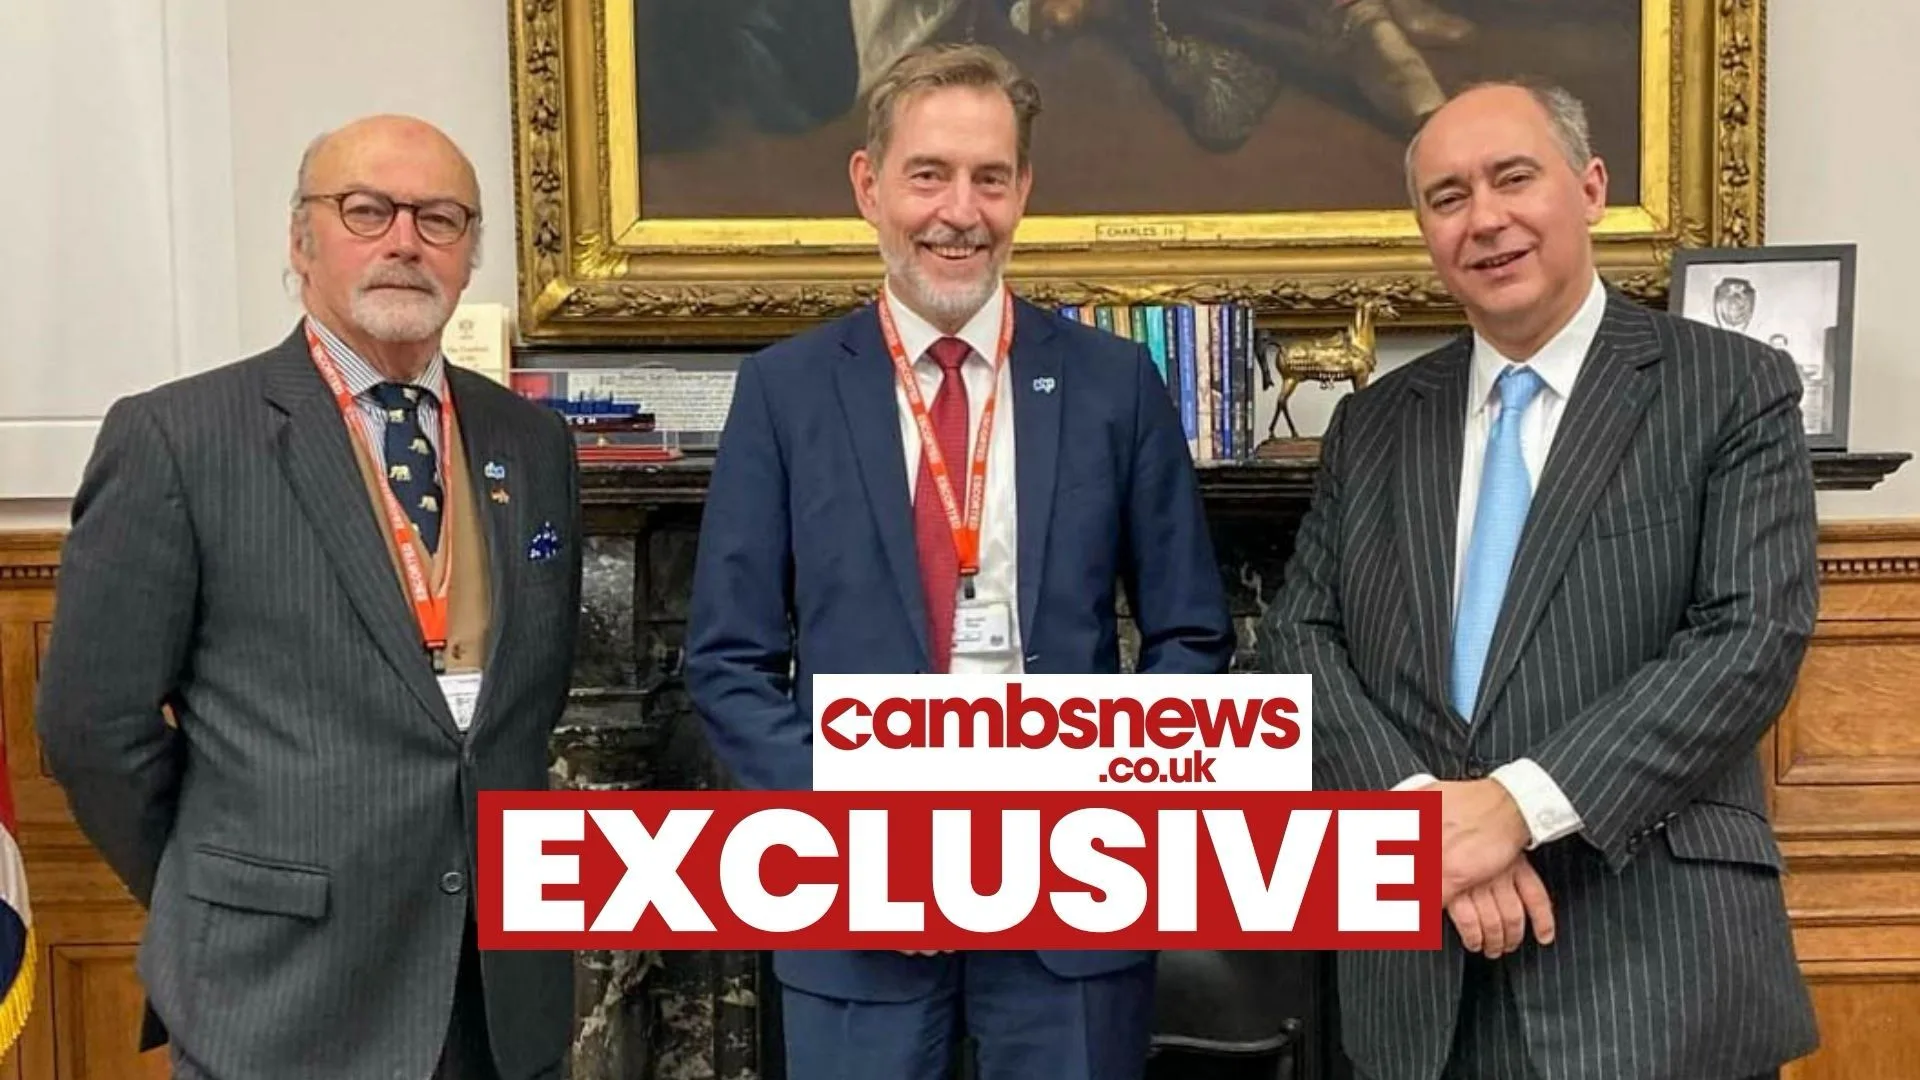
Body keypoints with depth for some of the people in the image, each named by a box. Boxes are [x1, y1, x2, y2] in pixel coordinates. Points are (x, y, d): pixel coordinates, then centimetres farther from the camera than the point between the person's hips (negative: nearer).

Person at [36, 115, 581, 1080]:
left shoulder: (533, 443, 6)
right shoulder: (174, 439, -8)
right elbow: (95, 721, -5)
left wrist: (517, 868, 9)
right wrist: (221, 907, 2)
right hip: (284, 995, -4)